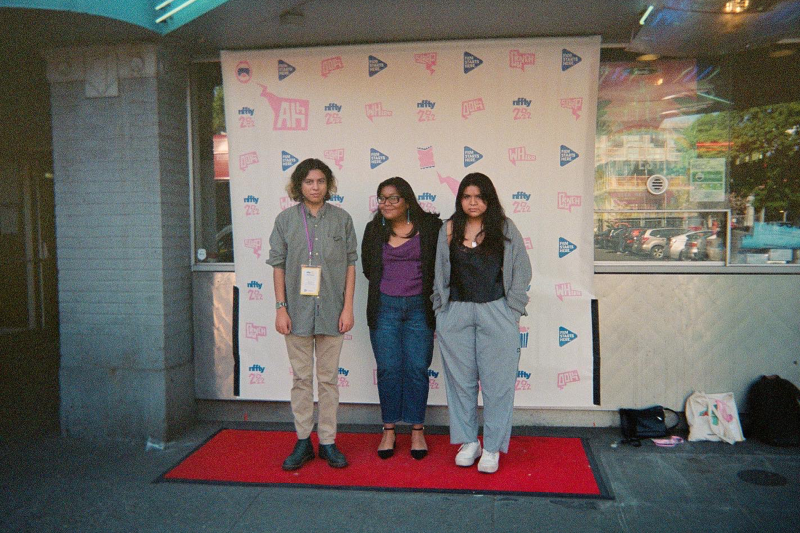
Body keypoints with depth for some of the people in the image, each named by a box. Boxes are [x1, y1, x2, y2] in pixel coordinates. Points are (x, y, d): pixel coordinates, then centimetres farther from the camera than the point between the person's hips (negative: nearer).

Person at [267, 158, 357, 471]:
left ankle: (327, 441, 19)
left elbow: (351, 265, 4)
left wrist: (348, 307, -2)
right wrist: (280, 308, -2)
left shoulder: (342, 219, 4)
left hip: (331, 312, 0)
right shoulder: (286, 219, 3)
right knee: (301, 378, 8)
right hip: (297, 311, 0)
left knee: (329, 378, 8)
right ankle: (303, 442, 20)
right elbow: (278, 265, 4)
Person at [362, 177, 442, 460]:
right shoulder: (374, 230, 8)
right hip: (384, 307, 2)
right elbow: (368, 268, 14)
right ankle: (389, 430, 16)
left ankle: (417, 431, 15)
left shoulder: (430, 226, -1)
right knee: (388, 370, 4)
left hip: (419, 307, -2)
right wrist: (389, 286, 8)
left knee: (417, 370, 2)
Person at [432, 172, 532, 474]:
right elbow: (440, 273, 12)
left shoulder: (505, 229, 3)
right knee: (461, 380, 7)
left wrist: (512, 310, 0)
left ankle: (492, 447, 13)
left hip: (496, 314, -2)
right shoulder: (449, 230, 8)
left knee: (496, 381, 1)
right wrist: (441, 308, 8)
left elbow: (520, 271, 4)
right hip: (455, 314, 2)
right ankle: (468, 442, 21)